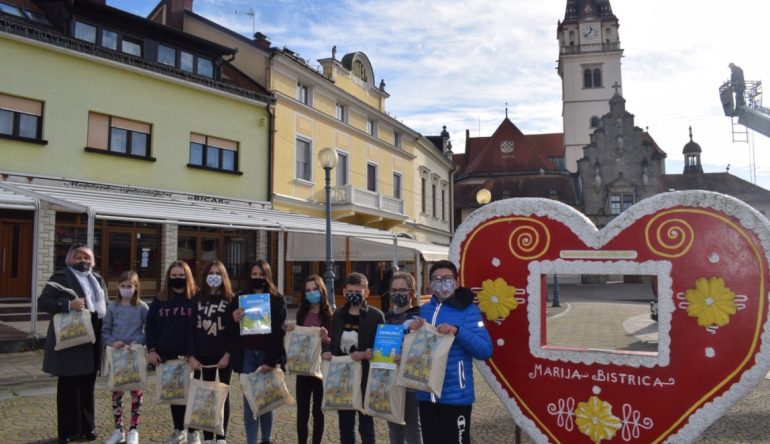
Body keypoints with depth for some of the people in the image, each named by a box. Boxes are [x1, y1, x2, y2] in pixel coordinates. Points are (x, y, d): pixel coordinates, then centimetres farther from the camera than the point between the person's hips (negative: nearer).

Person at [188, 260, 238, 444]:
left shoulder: (231, 299, -2)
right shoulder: (198, 299, 6)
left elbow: (235, 330, -6)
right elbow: (192, 328, 3)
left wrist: (228, 354, -14)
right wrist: (191, 355, -4)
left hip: (224, 356, -2)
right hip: (203, 356, 2)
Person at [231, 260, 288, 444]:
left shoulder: (278, 299, 2)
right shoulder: (240, 298, 9)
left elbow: (279, 331, -5)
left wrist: (271, 360, -13)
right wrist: (234, 320, -13)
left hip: (268, 355, -1)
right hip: (247, 355, 2)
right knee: (249, 400, 1)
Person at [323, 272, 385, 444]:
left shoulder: (376, 315, -7)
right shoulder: (338, 315, 9)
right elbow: (334, 344, 15)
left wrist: (365, 355, -25)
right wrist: (327, 353, -5)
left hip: (366, 378, -5)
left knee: (365, 425, 5)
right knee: (345, 425, 14)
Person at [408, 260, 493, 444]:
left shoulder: (467, 310, -8)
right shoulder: (425, 310, 8)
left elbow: (485, 350, -14)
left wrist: (457, 331, -26)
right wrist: (412, 330, -5)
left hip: (455, 396, -5)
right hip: (426, 394, 5)